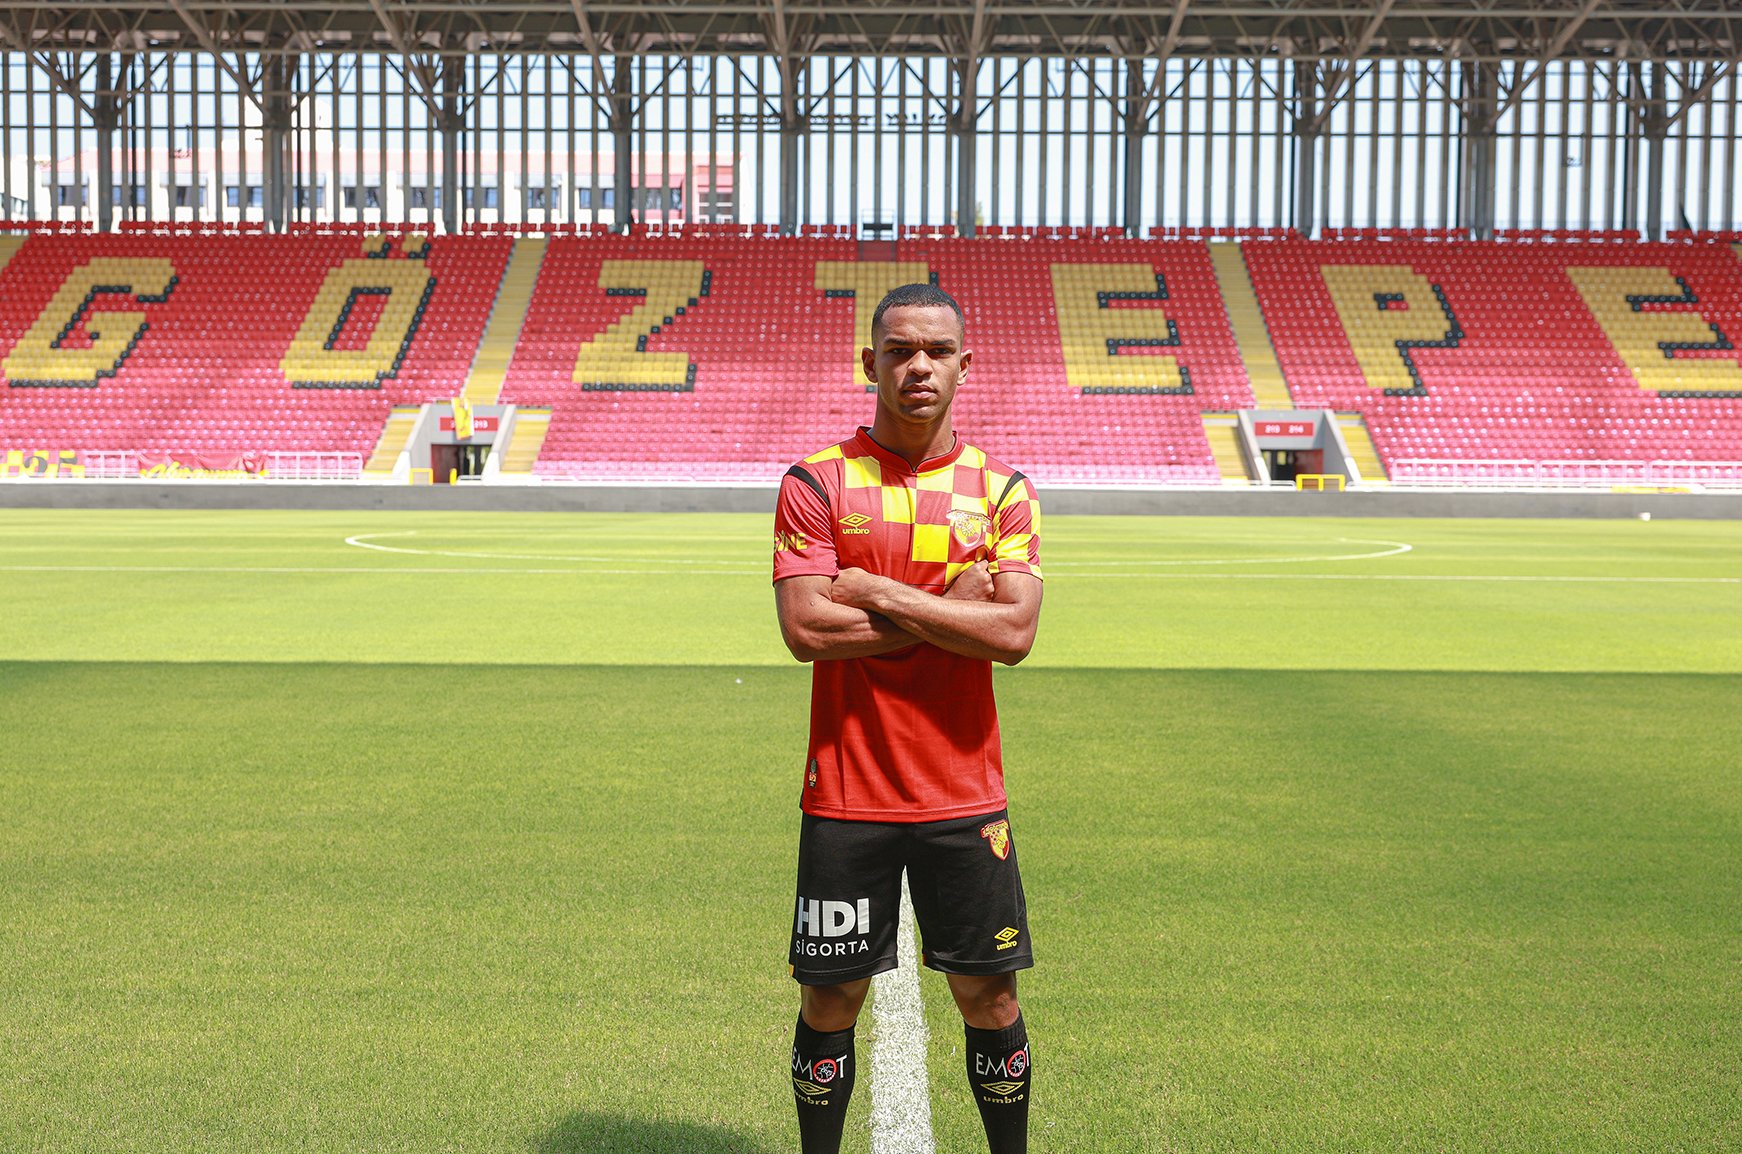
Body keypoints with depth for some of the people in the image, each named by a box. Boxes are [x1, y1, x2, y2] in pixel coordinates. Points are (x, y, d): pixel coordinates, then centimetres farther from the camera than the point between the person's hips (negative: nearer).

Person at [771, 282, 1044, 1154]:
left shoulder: (1001, 490, 3)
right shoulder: (816, 483, -2)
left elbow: (1013, 632, -11)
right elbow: (804, 628, -14)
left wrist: (879, 593, -14)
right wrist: (948, 608, -13)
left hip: (964, 794, 1)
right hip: (846, 793, -1)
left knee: (989, 992, 10)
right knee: (831, 997, 8)